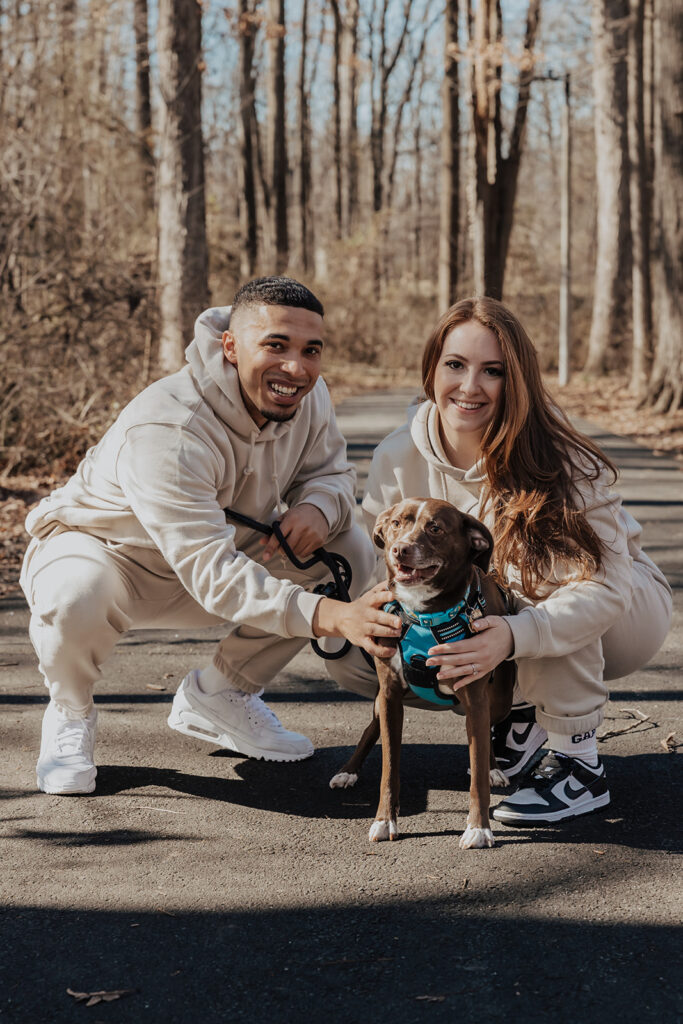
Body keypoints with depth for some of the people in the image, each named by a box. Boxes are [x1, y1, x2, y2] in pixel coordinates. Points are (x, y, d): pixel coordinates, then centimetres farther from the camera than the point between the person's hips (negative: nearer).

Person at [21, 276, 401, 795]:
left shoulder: (306, 397, -15)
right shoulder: (163, 431, -38)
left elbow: (331, 469, 3)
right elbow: (214, 578, -44)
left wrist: (318, 506, -24)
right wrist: (334, 617, -55)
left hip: (218, 551, 6)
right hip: (103, 550, -6)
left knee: (353, 549, -12)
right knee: (75, 599, -42)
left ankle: (220, 692, 5)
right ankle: (71, 712, -4)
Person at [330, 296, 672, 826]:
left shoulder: (557, 459, -27)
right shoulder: (399, 457, -13)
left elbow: (606, 587, -35)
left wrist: (513, 636, -51)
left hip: (623, 613, -4)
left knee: (532, 553, -38)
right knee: (352, 658, -14)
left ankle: (581, 763, -25)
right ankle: (518, 706, 4)